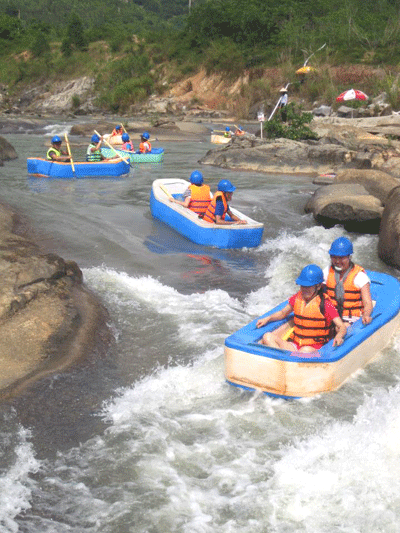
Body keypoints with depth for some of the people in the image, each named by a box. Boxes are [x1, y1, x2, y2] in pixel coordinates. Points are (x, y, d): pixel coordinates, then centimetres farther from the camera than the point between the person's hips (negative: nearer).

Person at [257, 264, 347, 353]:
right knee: (268, 337, -18)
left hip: (314, 349, -6)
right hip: (294, 345, 6)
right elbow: (283, 313, 26)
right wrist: (267, 319, 8)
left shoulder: (325, 304, -7)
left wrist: (338, 336, -34)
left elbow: (342, 327, -10)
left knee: (306, 350, -42)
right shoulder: (297, 298, 9)